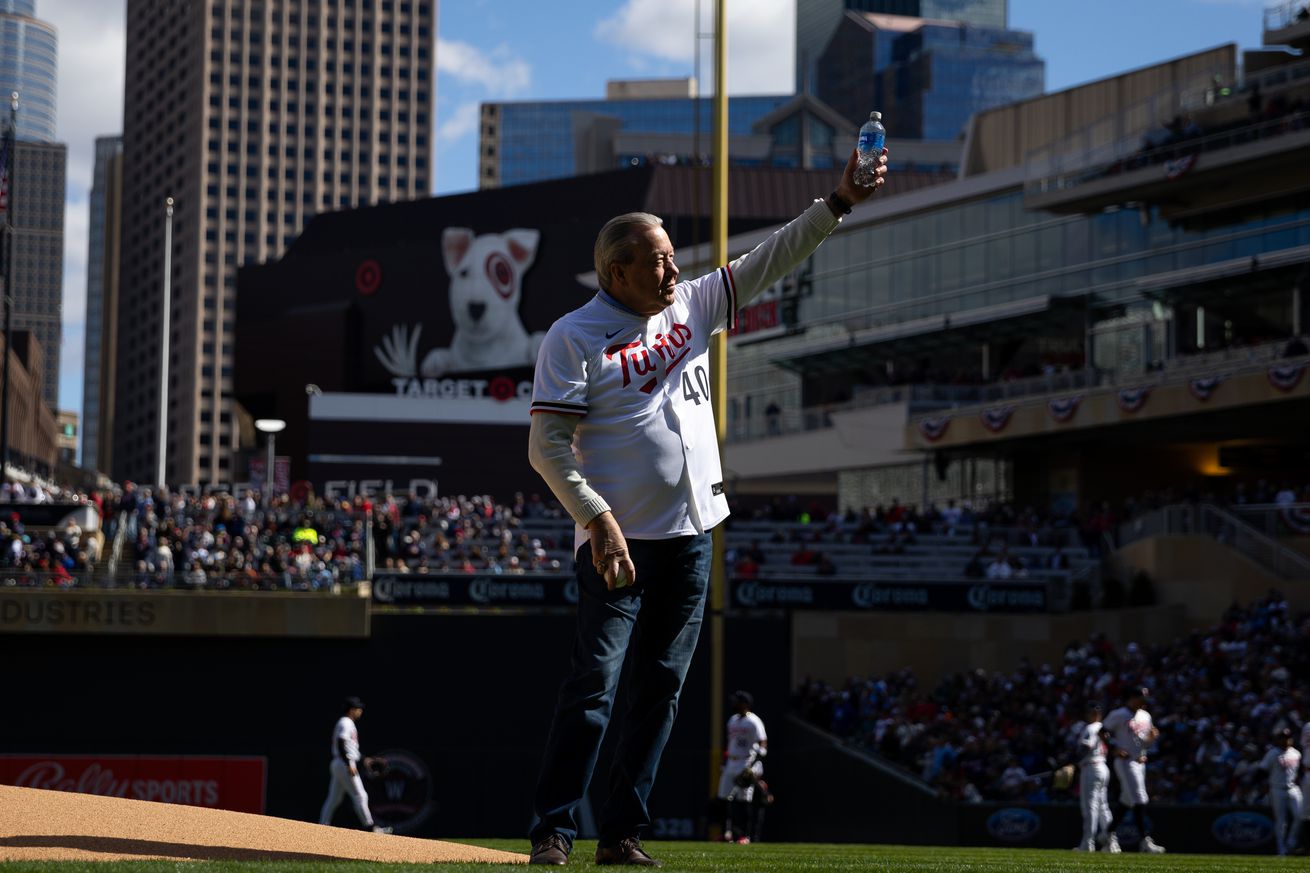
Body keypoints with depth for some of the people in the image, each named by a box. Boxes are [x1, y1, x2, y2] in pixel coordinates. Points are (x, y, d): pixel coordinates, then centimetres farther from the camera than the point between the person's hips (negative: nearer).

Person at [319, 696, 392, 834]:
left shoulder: (348, 723, 20)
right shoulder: (345, 723, -11)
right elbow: (340, 744, -21)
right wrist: (349, 765, -25)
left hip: (337, 765, 10)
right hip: (345, 764, -10)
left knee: (334, 798, 9)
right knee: (360, 796, -9)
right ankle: (371, 827, -9)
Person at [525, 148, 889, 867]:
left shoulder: (691, 307, 11)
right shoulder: (574, 337, -8)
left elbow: (767, 263, 12)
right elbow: (547, 445, -13)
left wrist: (838, 203, 3)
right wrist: (599, 522, -21)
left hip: (690, 536, 6)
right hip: (620, 539, -6)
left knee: (658, 690, 7)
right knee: (594, 685, -10)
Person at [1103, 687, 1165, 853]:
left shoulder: (1145, 716, 15)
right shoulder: (1119, 715, -8)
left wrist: (1152, 737, -2)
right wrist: (1115, 748, -18)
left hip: (1140, 763, 8)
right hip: (1126, 762, -8)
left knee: (1126, 801, 14)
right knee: (1139, 801, -15)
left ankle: (1112, 834, 27)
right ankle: (1145, 840, -19)